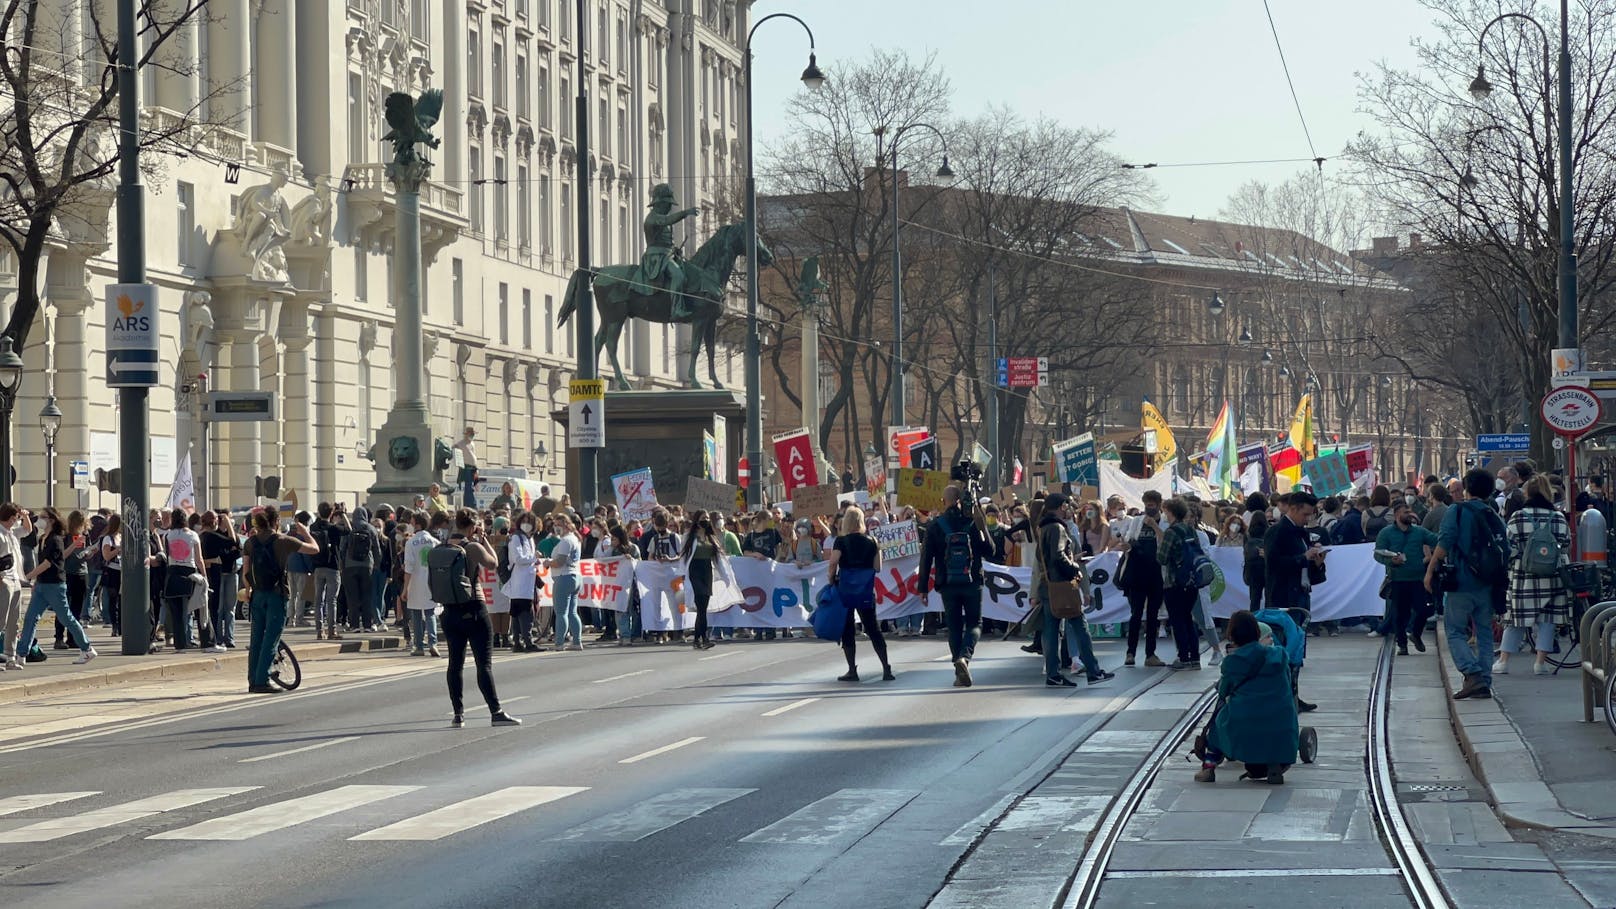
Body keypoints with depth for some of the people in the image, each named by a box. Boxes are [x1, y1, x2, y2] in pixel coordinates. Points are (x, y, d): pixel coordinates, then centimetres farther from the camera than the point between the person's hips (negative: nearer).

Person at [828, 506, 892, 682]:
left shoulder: (841, 541, -6)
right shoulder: (871, 542, 3)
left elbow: (833, 562, -17)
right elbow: (877, 567, 4)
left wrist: (831, 580, -2)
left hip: (845, 589, -3)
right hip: (866, 592, 3)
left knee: (847, 630, 5)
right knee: (873, 629, 8)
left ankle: (852, 670, 2)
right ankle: (886, 668, 2)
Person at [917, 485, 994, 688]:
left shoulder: (934, 526, -2)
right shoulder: (973, 523, -3)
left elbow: (926, 558, -3)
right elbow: (989, 551, 1)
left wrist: (923, 587, 2)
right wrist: (983, 528, 10)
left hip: (947, 585, 1)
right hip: (972, 583, -1)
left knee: (954, 627, 11)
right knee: (974, 623, 10)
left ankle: (960, 674, 8)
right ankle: (965, 655, -18)